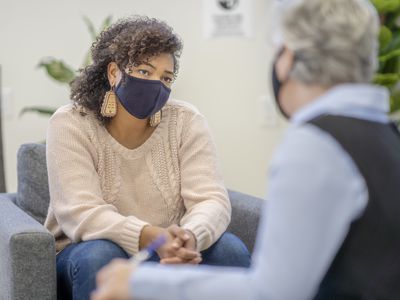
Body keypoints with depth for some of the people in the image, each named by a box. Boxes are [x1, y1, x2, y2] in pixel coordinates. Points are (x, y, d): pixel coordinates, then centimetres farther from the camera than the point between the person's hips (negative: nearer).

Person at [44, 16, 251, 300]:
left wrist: (190, 237, -40)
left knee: (230, 249, -24)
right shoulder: (70, 124, -13)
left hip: (170, 255, 2)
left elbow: (211, 199, -15)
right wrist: (151, 238, -42)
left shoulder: (186, 121, -6)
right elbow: (80, 213, -24)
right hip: (89, 255, -2)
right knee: (101, 256, -34)